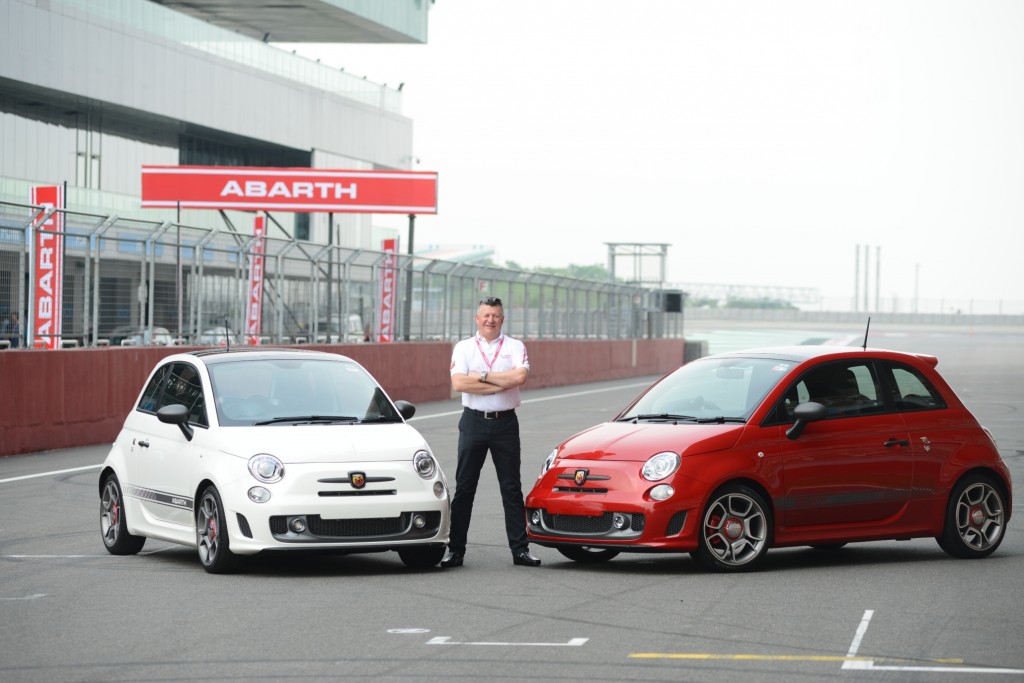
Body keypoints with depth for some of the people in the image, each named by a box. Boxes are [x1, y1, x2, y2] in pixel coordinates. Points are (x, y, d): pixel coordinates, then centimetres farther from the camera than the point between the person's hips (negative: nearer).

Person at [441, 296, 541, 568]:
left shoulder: (515, 347, 5)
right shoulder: (463, 348, 5)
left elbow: (520, 377, -15)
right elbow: (458, 383, -11)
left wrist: (481, 376, -12)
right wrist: (501, 384, -12)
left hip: (505, 423, 0)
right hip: (474, 421, 0)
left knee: (512, 488, 4)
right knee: (464, 488, 2)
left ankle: (520, 549, 7)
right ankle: (455, 550, 6)